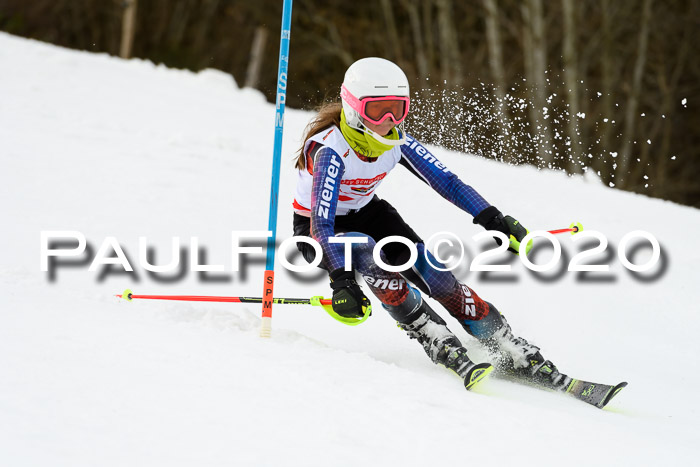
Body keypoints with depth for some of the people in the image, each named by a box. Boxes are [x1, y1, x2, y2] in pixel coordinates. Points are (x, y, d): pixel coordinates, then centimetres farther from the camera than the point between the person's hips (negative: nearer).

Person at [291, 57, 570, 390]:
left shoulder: (395, 140, -16)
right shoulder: (331, 150, -33)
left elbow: (445, 180, -13)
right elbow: (321, 223, -41)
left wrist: (492, 220, -23)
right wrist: (341, 281, -52)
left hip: (365, 213, 5)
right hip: (315, 228, -5)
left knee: (431, 269, -16)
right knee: (364, 251, -37)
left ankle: (514, 355, -10)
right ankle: (442, 348, -34)